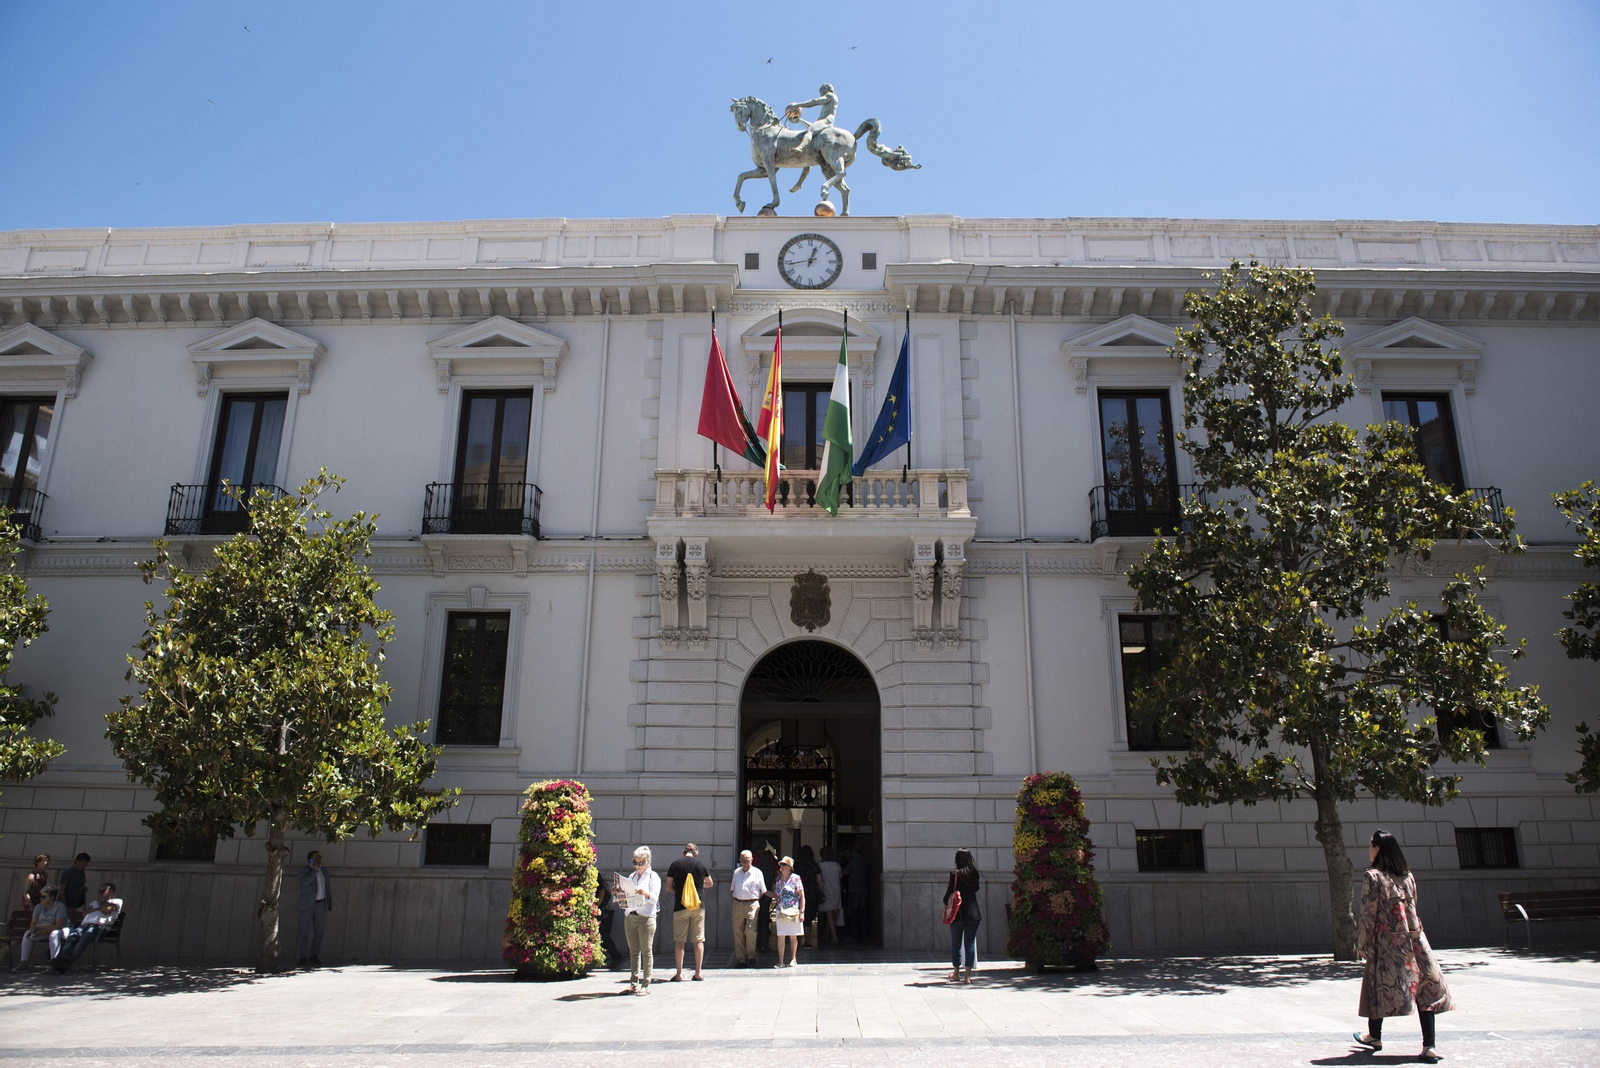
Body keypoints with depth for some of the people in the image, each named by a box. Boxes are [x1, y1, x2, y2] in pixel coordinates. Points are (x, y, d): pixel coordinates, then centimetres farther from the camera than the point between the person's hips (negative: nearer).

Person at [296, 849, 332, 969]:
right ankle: (303, 957, 3)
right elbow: (306, 882, -22)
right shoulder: (304, 870, -3)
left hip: (321, 904, 5)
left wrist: (329, 902, 16)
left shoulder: (324, 870, 15)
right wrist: (315, 869, -20)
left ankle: (314, 955, 13)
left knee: (319, 932, 4)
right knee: (305, 932, -3)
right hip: (308, 905, -5)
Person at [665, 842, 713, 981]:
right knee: (698, 940, 6)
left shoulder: (675, 864, -2)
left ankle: (679, 973, 3)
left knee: (679, 940, 4)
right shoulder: (700, 865, 3)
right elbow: (709, 884, 18)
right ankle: (698, 973, 7)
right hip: (699, 907, 1)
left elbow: (668, 887, 1)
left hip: (680, 906, -1)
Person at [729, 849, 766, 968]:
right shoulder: (736, 872, 14)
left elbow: (763, 891, 9)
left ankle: (751, 956, 7)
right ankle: (740, 959, 10)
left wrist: (756, 899, 4)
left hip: (752, 904, -3)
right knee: (738, 932, 2)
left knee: (750, 931, -10)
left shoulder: (757, 872, 4)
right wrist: (737, 898, 14)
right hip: (738, 904, 3)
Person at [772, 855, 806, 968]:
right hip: (781, 911, 4)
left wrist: (802, 912, -10)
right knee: (780, 936, 0)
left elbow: (802, 896, -5)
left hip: (793, 911, -4)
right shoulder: (779, 879, 11)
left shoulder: (795, 878, -4)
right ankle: (780, 961, 5)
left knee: (793, 936, 5)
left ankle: (793, 959, 18)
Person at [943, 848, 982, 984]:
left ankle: (956, 973, 21)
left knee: (956, 943, 12)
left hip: (958, 913, -2)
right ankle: (968, 976, 0)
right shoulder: (974, 873, 3)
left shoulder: (955, 874, -9)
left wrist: (946, 903, 11)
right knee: (970, 943, 4)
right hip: (973, 913, 3)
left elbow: (949, 893, -8)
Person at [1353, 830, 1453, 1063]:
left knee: (1379, 987, 11)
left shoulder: (1373, 877, -9)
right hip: (1414, 939, 5)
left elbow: (1368, 914, -10)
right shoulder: (1408, 875, 8)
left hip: (1386, 941, -4)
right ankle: (1429, 1046, -2)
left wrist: (1362, 944, -1)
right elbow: (1412, 908, 13)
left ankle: (1374, 1036, 24)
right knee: (1424, 989, 3)